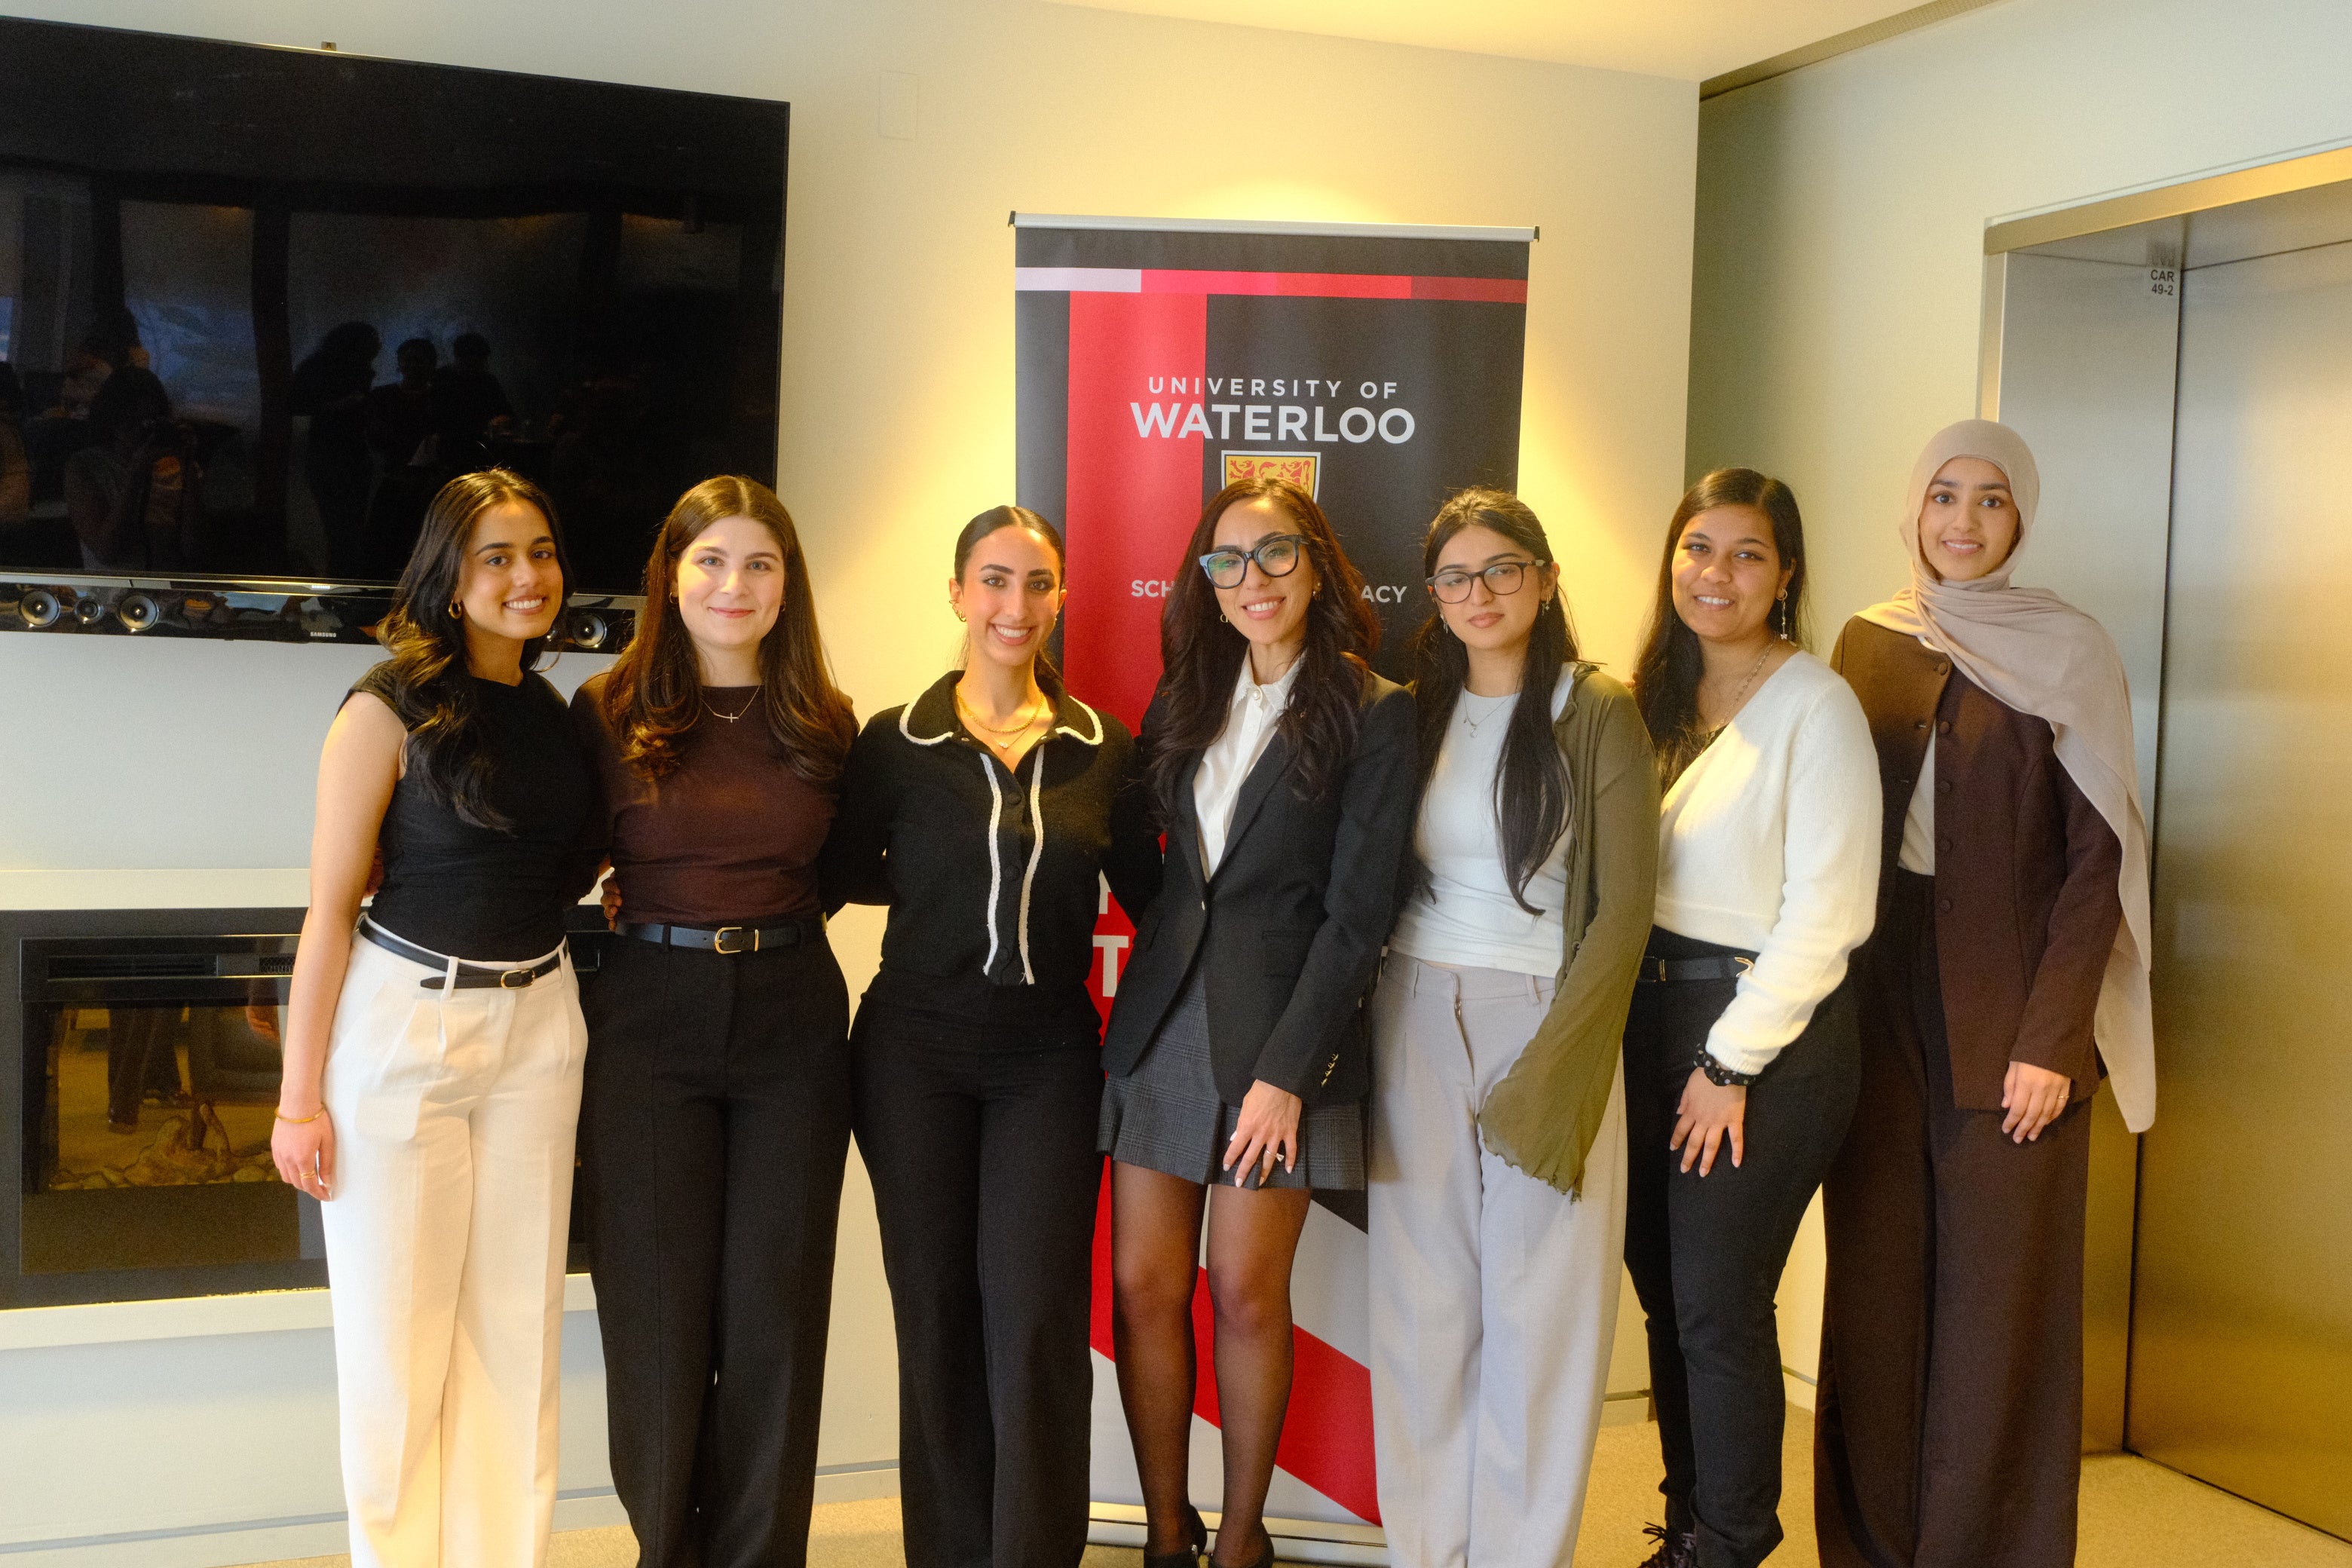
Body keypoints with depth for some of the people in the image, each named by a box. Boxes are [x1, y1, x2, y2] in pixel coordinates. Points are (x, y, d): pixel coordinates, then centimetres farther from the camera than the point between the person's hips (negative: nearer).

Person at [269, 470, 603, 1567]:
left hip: (535, 1028, 5)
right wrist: (301, 1094, -11)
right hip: (402, 1024, -5)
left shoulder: (556, 716, 9)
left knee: (514, 1325, 10)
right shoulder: (392, 707, -8)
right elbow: (330, 907, -9)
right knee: (396, 1333, 3)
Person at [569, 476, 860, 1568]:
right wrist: (610, 901, -9)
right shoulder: (608, 713, 0)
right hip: (649, 1016, -1)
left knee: (775, 1308, 6)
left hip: (792, 1016, 2)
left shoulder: (823, 723, 6)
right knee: (657, 1307, 5)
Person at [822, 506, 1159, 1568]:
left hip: (1047, 1054, 0)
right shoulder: (895, 742, 0)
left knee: (1036, 1317, -5)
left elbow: (1145, 891, 7)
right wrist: (946, 880, -5)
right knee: (935, 1313, 7)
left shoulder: (1102, 747, 3)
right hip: (915, 1050, 0)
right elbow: (843, 875, 5)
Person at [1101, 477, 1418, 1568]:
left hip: (1281, 1026, -4)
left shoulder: (1374, 713, -5)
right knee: (1142, 1284, 4)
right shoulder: (1184, 703, 11)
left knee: (1247, 1294, 2)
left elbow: (1358, 912, -9)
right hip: (1163, 1017, 5)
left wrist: (1285, 1070, -14)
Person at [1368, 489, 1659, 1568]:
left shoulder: (1598, 714, -2)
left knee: (1539, 1309, 0)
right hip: (1416, 1023, 3)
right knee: (1421, 1303, 6)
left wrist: (1547, 1064, -12)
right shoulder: (1415, 712, 9)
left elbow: (1624, 910, -6)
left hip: (1548, 1024, -3)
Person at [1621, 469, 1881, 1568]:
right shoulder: (1657, 694, 10)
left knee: (1717, 1305, -1)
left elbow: (1826, 910, -14)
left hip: (1767, 1035, -6)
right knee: (1665, 1295, 12)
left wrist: (1731, 1062, -13)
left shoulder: (1815, 705, -10)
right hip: (1652, 1014, 6)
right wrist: (1638, 1018, 3)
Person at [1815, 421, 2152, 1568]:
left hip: (2007, 1009, -3)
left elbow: (2098, 857, -6)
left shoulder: (2070, 654, -3)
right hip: (1877, 995, 3)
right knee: (1874, 1279, 7)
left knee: (1998, 1289, 0)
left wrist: (2051, 1036, -13)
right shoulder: (1869, 643, 8)